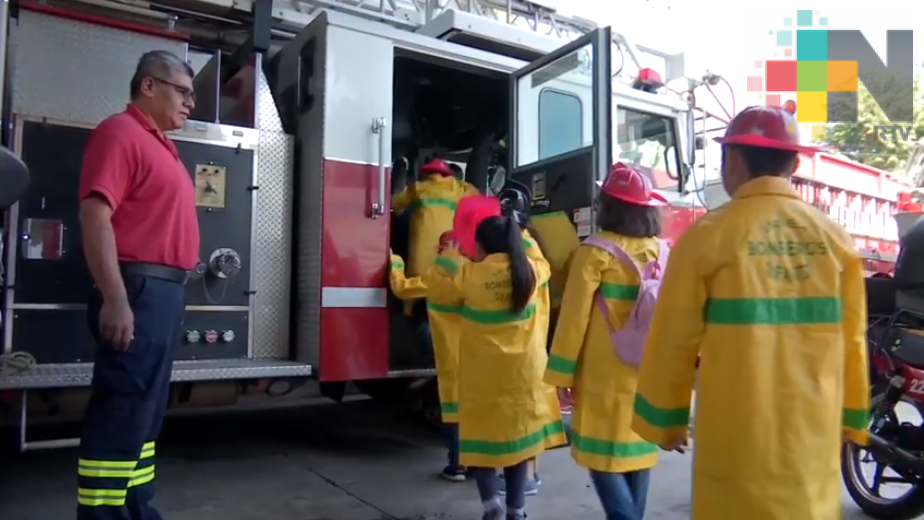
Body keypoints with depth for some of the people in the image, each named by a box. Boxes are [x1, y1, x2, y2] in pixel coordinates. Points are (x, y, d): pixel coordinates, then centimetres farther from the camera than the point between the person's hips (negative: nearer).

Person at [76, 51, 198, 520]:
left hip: (165, 291, 10)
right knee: (122, 412, -6)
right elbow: (94, 215, -19)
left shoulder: (160, 144, 21)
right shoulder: (121, 132, -8)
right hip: (137, 290, -10)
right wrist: (114, 299, -25)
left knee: (145, 411, 14)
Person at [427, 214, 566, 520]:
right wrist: (522, 238, 33)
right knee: (518, 434, 14)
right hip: (523, 370, 3)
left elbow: (436, 289, 5)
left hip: (484, 373, -3)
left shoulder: (469, 275, -13)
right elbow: (544, 265, 20)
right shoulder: (531, 271, -4)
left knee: (482, 434, 11)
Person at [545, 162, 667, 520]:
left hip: (605, 374, -5)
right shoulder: (662, 251, 2)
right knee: (638, 449, 17)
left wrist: (562, 373, -7)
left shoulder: (596, 251, -14)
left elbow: (575, 315, -13)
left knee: (601, 455, 5)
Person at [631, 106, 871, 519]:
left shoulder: (709, 235, -12)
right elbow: (851, 339, 5)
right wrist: (851, 418, 18)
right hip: (815, 430, 4)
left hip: (739, 433, -4)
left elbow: (674, 338, -8)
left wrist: (665, 418, 4)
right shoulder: (835, 238, -1)